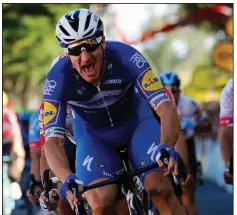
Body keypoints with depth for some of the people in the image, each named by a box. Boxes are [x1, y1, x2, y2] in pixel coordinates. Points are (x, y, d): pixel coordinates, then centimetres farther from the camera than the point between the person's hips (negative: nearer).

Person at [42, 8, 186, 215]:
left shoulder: (125, 57, -31)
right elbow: (53, 141, -33)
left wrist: (166, 147, -55)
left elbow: (166, 108, -35)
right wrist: (68, 180, -53)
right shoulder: (58, 78, -30)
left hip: (136, 121, 0)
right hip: (93, 134, 0)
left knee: (161, 190, -23)